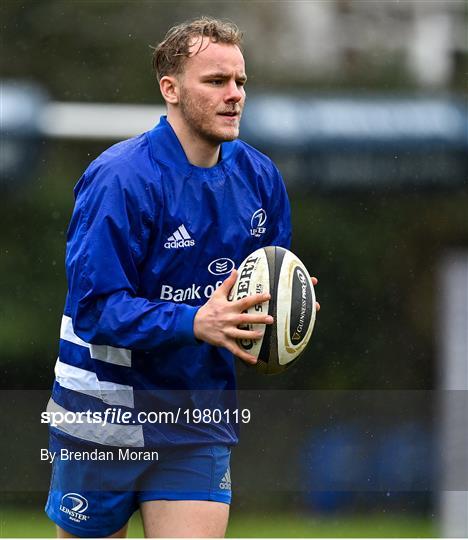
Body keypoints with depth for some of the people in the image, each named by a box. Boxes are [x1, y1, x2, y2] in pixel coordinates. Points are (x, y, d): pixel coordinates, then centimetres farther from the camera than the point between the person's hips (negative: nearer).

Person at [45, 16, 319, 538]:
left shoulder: (258, 176, 4)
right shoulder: (120, 178, -17)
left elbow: (269, 284, 16)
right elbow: (94, 307, -22)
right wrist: (194, 323, -33)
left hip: (200, 426, 5)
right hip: (105, 419, -5)